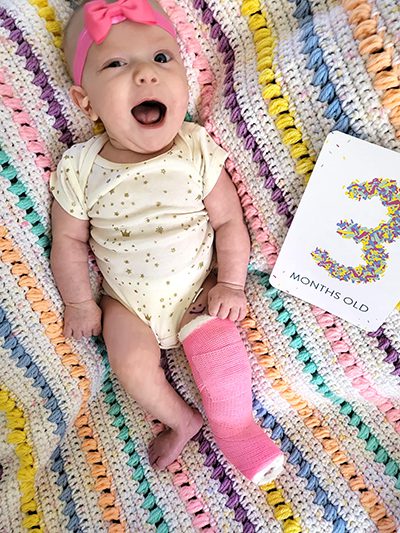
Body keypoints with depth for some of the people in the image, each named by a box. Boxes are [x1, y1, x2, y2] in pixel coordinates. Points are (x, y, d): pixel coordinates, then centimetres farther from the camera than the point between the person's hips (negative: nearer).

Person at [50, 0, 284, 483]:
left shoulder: (199, 150, -14)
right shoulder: (79, 168, -14)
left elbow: (229, 220, -7)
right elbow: (69, 240, -3)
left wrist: (230, 284, -9)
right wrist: (80, 303, 0)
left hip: (197, 288, -1)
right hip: (126, 300, 2)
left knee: (216, 343, -19)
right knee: (131, 363, -14)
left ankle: (235, 427, 11)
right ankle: (181, 420, 15)